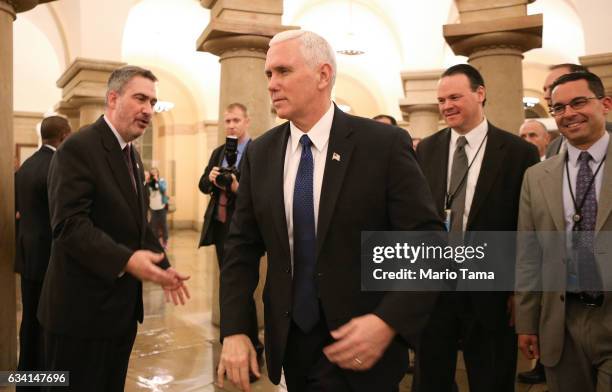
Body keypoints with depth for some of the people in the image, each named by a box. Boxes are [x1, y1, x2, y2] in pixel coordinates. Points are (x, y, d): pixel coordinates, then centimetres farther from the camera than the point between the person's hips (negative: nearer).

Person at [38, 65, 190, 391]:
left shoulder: (131, 155, 15)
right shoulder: (78, 148, -15)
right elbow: (69, 224, -25)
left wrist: (163, 266, 6)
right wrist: (125, 260, -34)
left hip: (121, 306, 9)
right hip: (83, 309, -9)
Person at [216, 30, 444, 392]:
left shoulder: (385, 144, -11)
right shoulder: (260, 153, 1)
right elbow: (243, 247, 3)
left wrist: (389, 321, -23)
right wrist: (234, 330, -6)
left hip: (360, 343, -4)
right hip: (288, 343, 5)